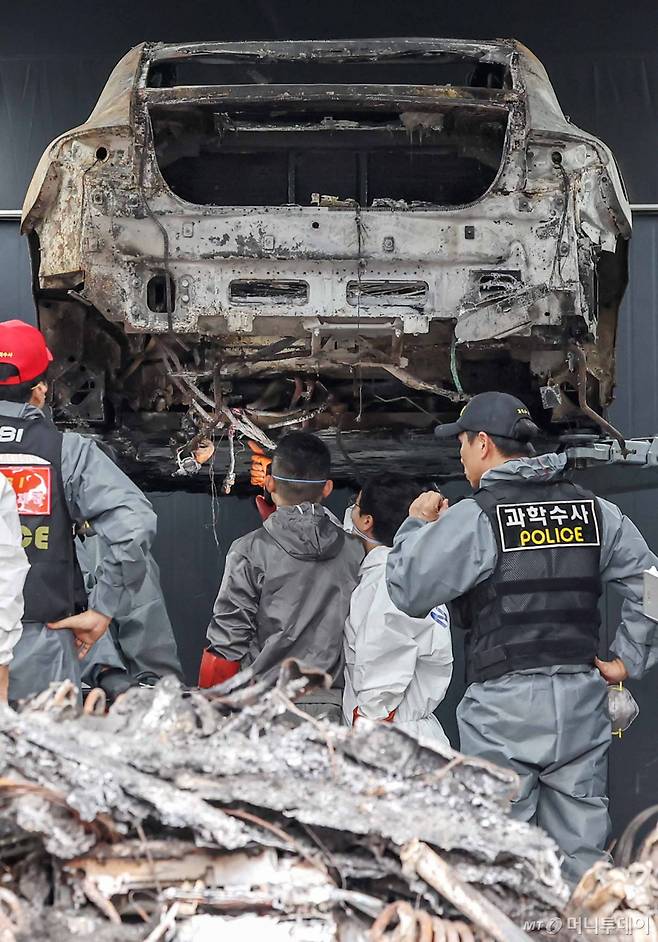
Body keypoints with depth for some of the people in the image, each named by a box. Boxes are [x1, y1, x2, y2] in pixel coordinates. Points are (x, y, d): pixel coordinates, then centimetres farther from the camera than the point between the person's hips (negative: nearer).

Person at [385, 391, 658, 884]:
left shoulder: (473, 517, -8)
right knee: (582, 851, 10)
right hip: (582, 700, 5)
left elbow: (408, 590, -5)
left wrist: (418, 525, 10)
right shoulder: (595, 510, 9)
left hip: (503, 702, -5)